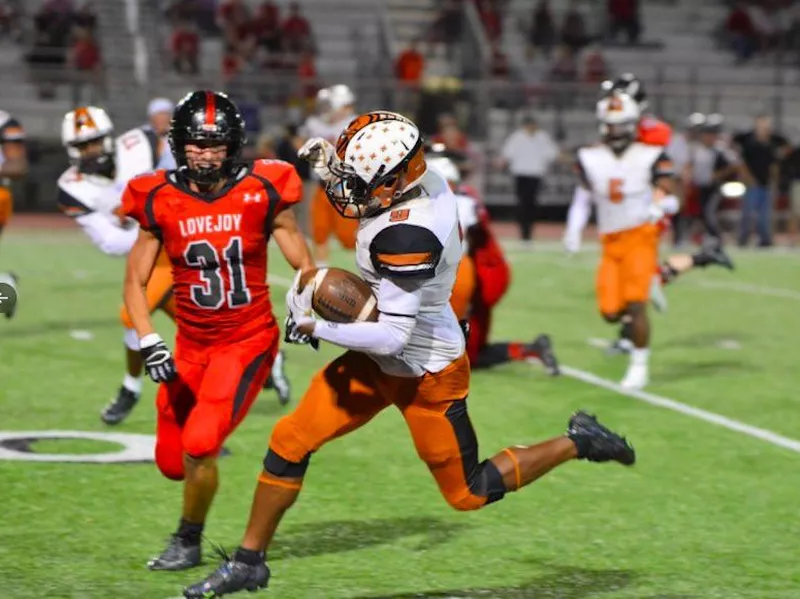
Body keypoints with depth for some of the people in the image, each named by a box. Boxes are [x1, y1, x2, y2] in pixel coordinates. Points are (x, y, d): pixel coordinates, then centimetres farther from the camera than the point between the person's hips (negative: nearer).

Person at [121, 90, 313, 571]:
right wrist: (148, 343, -10)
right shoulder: (159, 201, -4)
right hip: (191, 345, 3)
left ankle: (188, 542, 7)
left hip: (248, 340, -3)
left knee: (199, 446, -18)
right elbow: (136, 280, 3)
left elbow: (304, 266, 1)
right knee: (172, 460, 6)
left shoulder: (260, 194, -9)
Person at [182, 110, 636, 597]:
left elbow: (392, 336, -33)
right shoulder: (427, 180, -11)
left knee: (469, 494, 10)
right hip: (379, 362, 9)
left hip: (426, 374, -9)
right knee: (289, 443, 5)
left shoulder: (406, 235, -35)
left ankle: (576, 444, 26)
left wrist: (315, 328, -23)